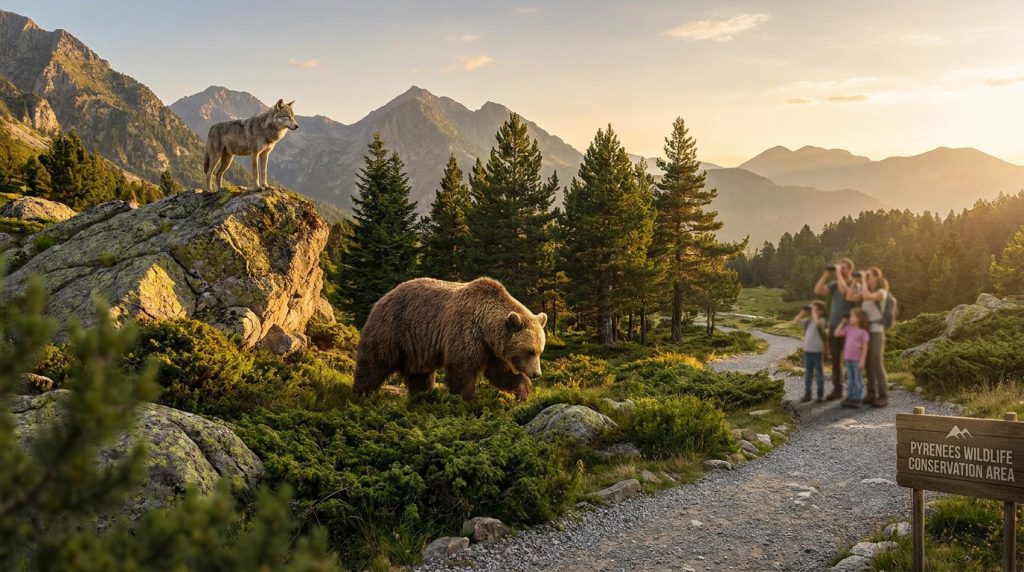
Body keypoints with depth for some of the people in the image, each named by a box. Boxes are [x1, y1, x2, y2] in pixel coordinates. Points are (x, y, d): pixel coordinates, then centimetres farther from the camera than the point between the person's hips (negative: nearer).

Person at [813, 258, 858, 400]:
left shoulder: (855, 285, -7)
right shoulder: (834, 284, 9)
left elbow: (844, 291, -28)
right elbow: (817, 291, -4)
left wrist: (838, 274, -20)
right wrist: (826, 274, -7)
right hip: (833, 327, 6)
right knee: (835, 360, 10)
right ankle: (837, 389, 18)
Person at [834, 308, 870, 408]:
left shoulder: (863, 332, -8)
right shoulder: (848, 329, 9)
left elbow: (865, 347, -10)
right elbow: (837, 334, 9)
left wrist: (862, 360, -15)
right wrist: (842, 323, 8)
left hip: (857, 360, -6)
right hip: (848, 359, 6)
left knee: (858, 380, 2)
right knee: (850, 380, 12)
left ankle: (859, 399, 8)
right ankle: (850, 398, 18)